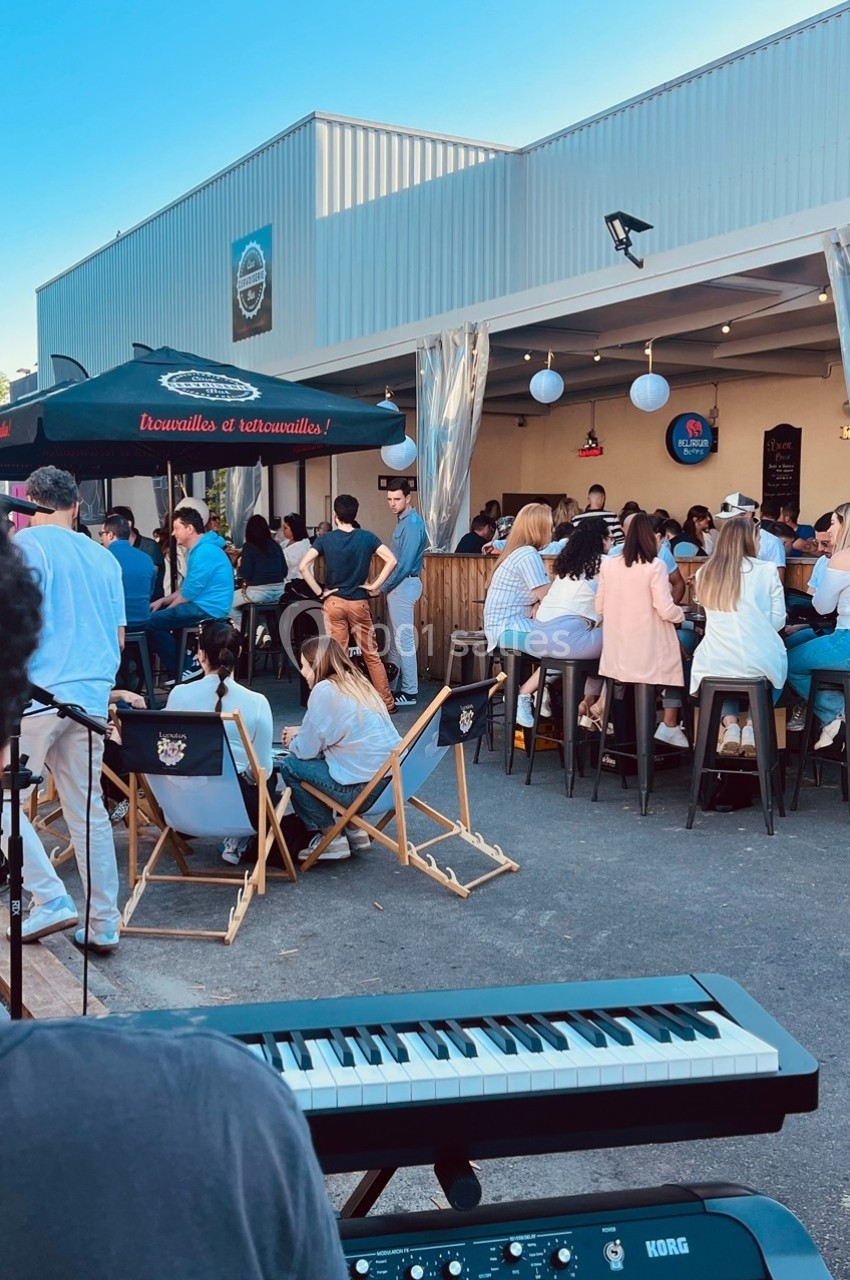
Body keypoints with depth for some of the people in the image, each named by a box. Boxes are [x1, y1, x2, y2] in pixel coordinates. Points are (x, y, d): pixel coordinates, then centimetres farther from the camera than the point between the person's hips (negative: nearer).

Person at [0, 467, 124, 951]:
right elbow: (119, 638, 16)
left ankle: (52, 900, -3)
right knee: (88, 810, 10)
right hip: (93, 698, 6)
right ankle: (103, 925, 13)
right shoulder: (104, 557, 13)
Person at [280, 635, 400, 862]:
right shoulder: (356, 683, 14)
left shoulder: (324, 691, -10)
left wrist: (293, 742, 16)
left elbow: (307, 750, -5)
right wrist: (302, 733, 25)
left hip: (365, 789, -9)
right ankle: (353, 829, 23)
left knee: (291, 766, 6)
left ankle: (332, 840, 9)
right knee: (321, 757, 27)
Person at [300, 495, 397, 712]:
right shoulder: (366, 537, -2)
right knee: (371, 654, 8)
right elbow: (391, 560, -11)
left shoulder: (325, 539, -4)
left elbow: (304, 567, -13)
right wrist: (375, 586, -5)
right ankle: (387, 702, 13)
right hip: (359, 603, 1)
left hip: (333, 602, -1)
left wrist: (319, 592, -7)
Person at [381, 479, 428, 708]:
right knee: (396, 638, 14)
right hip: (400, 585, 10)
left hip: (404, 585, -10)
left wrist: (383, 586, -15)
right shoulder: (404, 521, 14)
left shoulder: (412, 523, -16)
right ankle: (396, 686, 21)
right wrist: (386, 586, 12)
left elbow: (405, 563, -22)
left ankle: (410, 692, -2)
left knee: (404, 639, -6)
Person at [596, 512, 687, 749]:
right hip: (649, 651, -6)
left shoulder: (608, 564, 2)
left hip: (617, 651, 6)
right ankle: (669, 726, 10)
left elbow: (599, 608, 8)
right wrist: (682, 614, 4)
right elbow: (666, 611, -17)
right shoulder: (655, 566, -14)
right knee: (678, 663, 20)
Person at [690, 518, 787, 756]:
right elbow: (778, 620, 2)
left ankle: (730, 725, 8)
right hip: (759, 661, -2)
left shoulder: (704, 573, 5)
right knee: (775, 667, 33)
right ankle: (752, 727, 10)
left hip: (715, 664, 2)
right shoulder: (766, 570, -4)